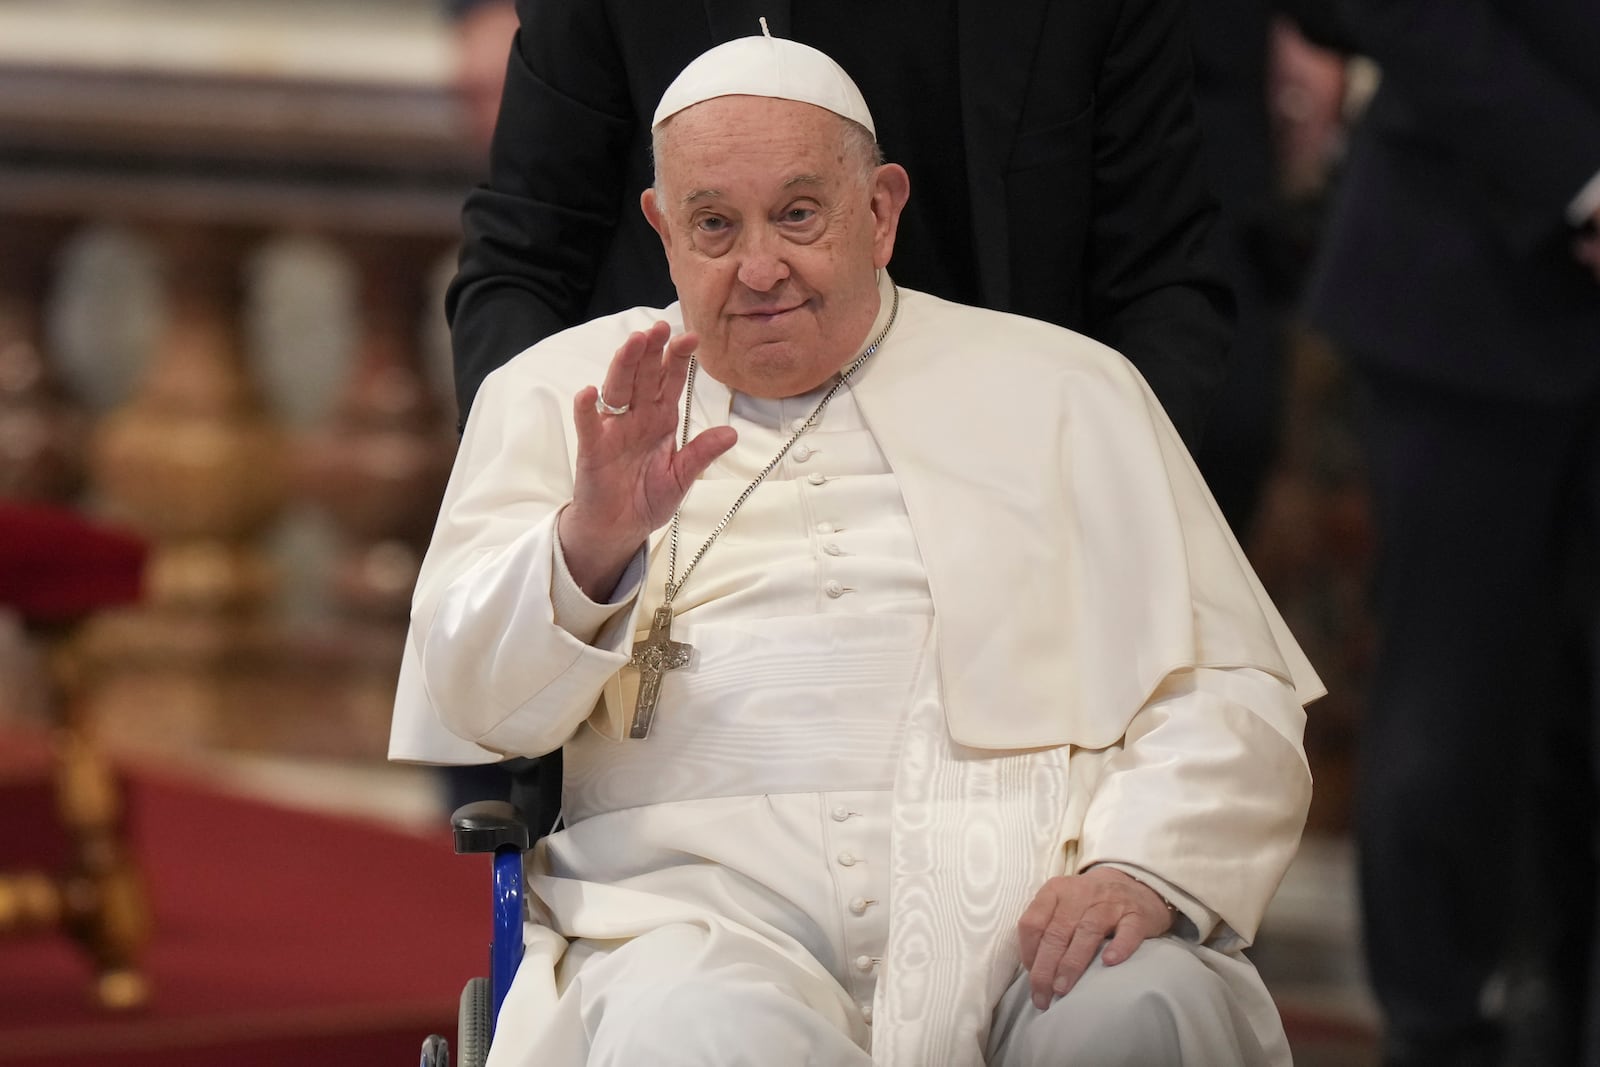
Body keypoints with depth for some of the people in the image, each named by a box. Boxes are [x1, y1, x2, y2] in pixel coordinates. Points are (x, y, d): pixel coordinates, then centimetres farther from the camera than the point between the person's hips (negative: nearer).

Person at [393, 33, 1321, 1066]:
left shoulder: (1061, 389, 19)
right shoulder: (561, 394, 20)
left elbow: (1232, 698, 12)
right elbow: (466, 706, 7)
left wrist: (1144, 867, -10)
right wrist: (589, 545, -15)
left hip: (1020, 896, 1)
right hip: (706, 898, -1)